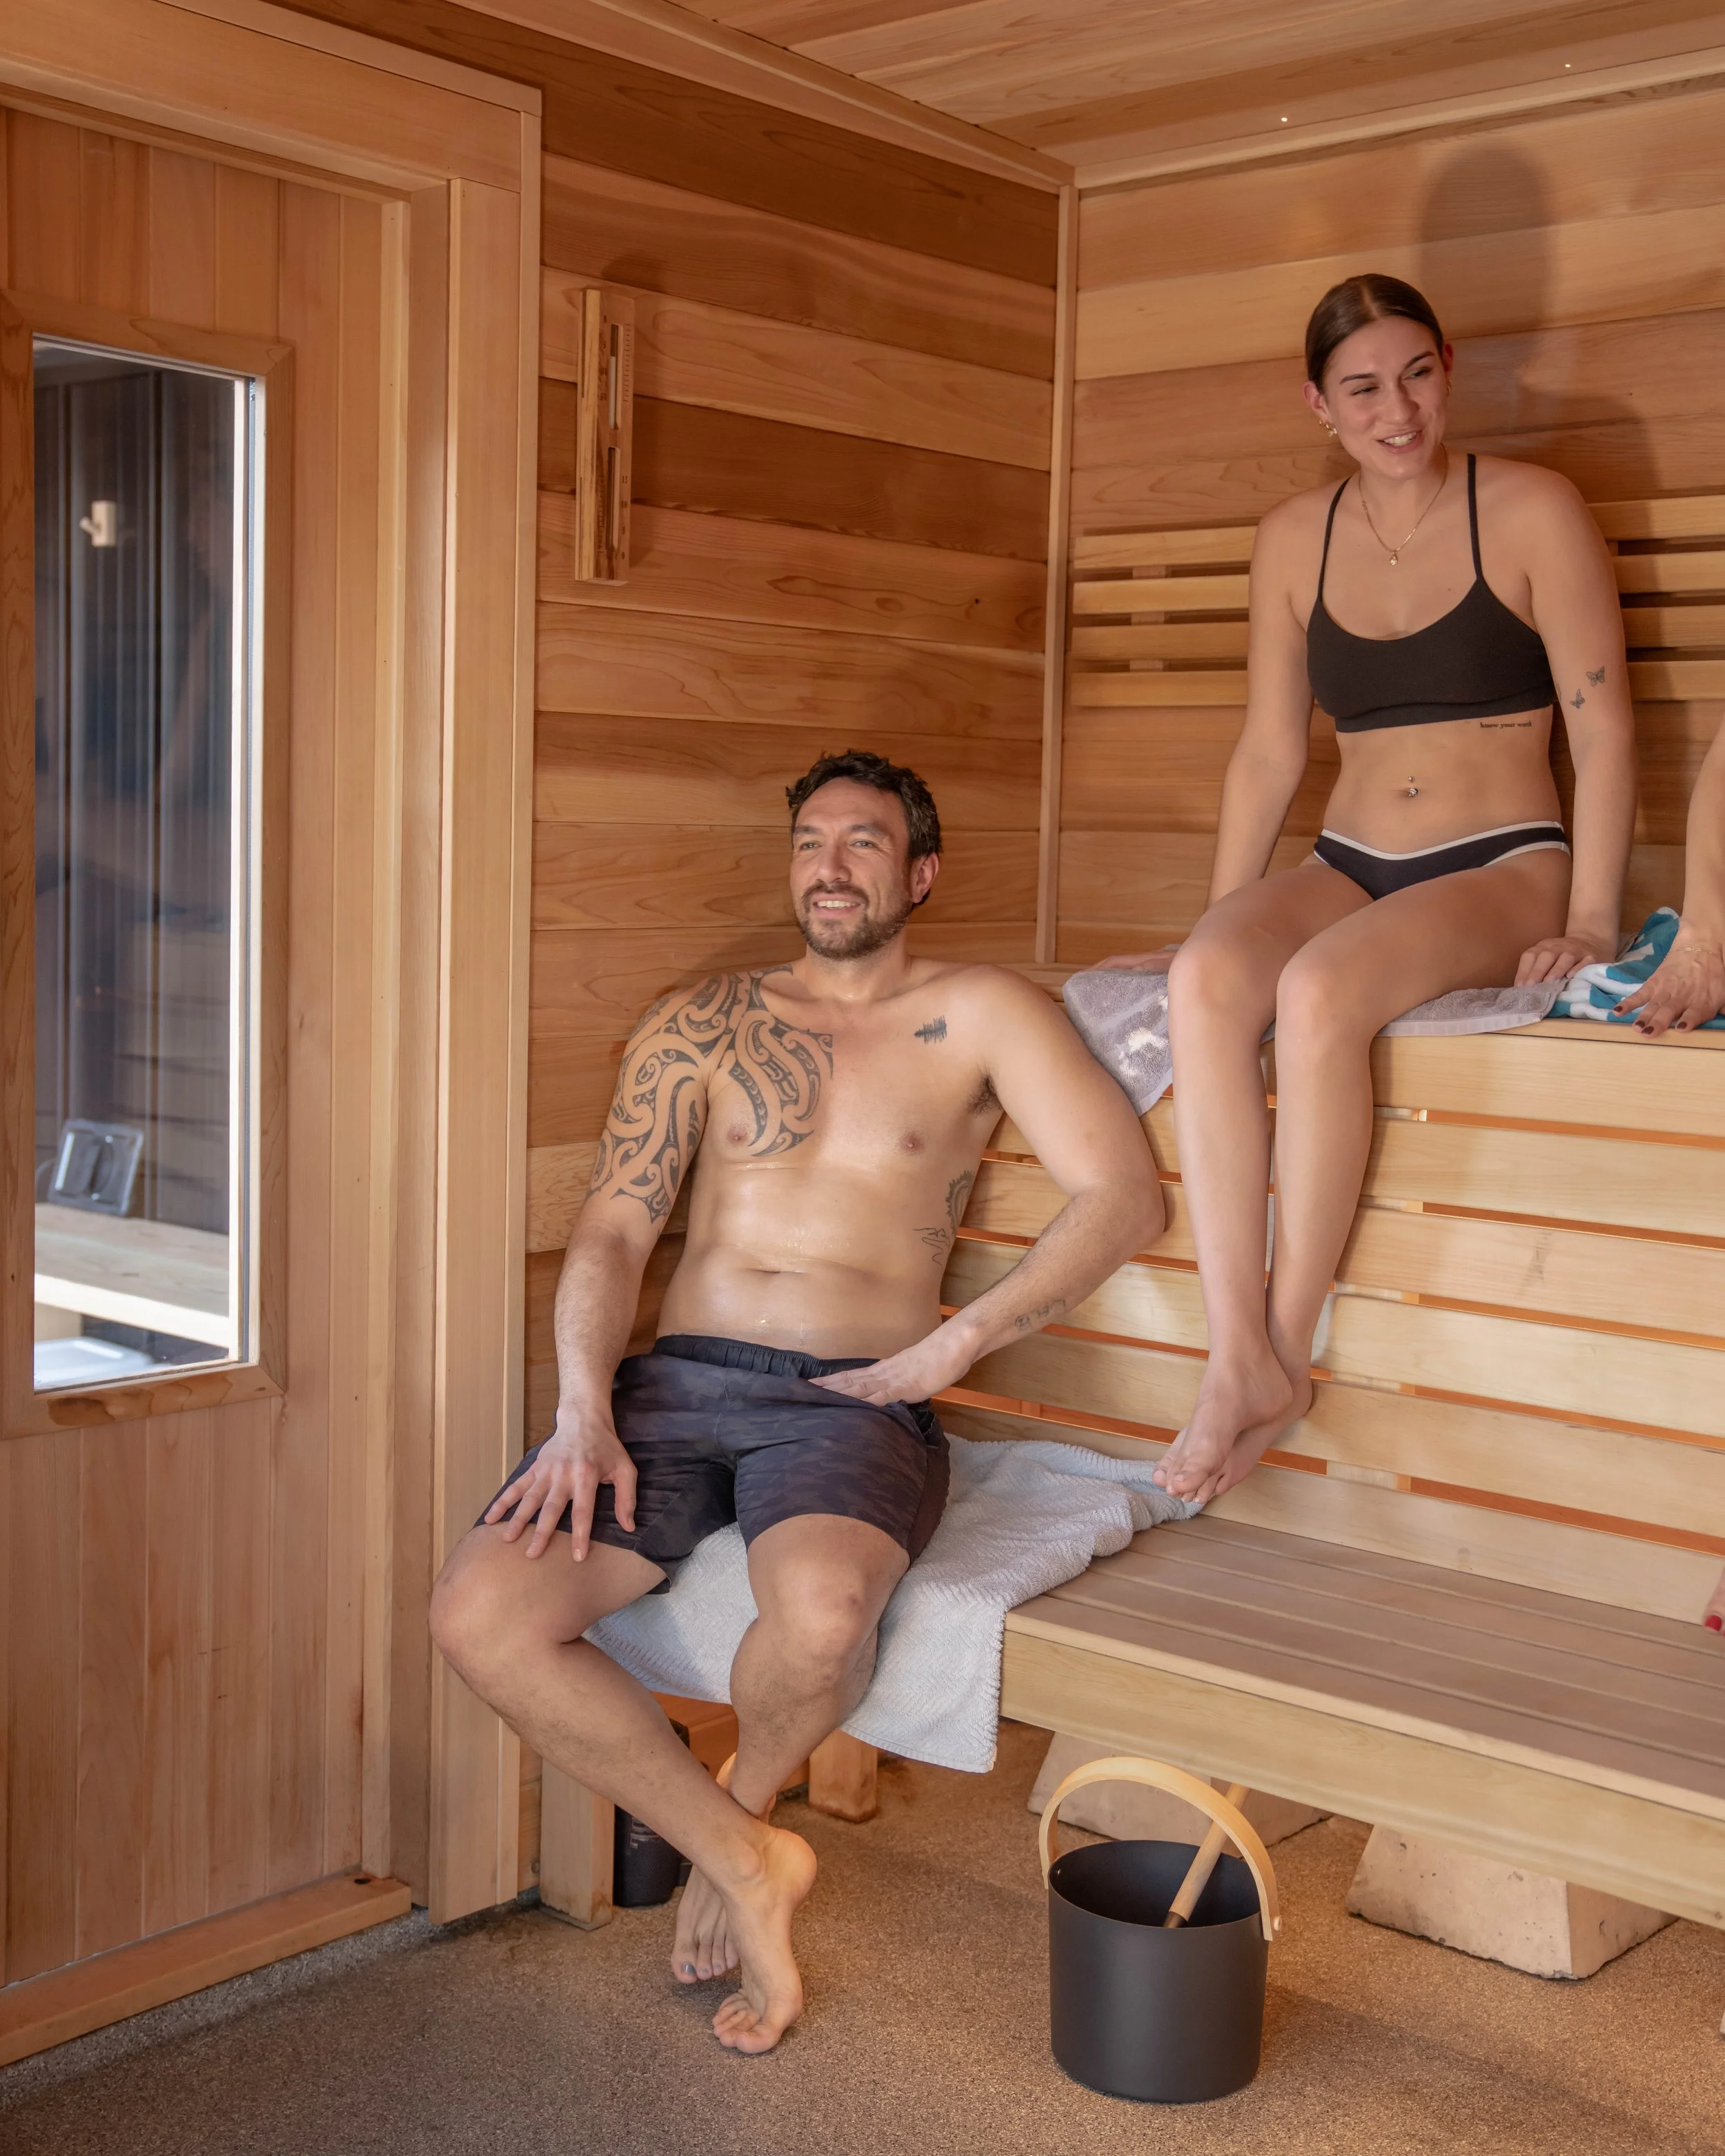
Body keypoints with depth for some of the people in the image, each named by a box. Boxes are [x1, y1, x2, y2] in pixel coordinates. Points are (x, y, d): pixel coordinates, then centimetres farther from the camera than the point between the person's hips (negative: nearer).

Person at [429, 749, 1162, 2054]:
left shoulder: (976, 1015, 8)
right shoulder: (703, 1025, 16)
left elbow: (1125, 1194, -1)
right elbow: (614, 1231, 9)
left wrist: (956, 1344, -8)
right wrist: (585, 1411, -9)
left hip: (851, 1405, -3)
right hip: (677, 1385, 3)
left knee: (819, 1613, -37)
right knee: (478, 1617, -22)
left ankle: (740, 1805, 3)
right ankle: (744, 1859, -2)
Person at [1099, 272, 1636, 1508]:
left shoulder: (1532, 511, -2)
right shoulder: (1295, 539, 11)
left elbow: (1604, 726, -5)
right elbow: (1270, 751, 14)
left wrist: (1591, 922, -12)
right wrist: (1223, 920, 9)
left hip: (1504, 870, -4)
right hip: (1351, 867, 4)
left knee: (1320, 989, -35)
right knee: (1206, 980, -30)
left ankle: (1289, 1347, -22)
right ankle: (1238, 1359, -31)